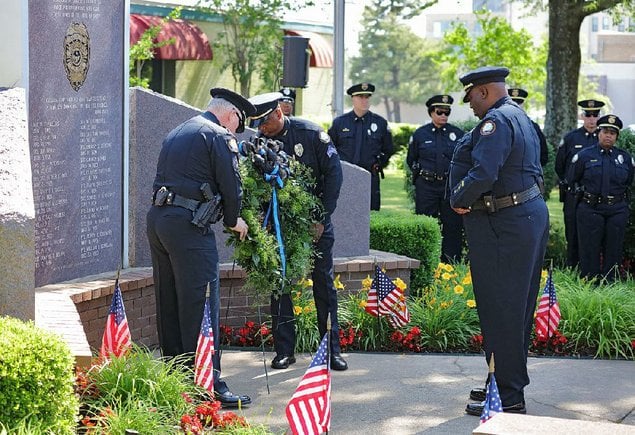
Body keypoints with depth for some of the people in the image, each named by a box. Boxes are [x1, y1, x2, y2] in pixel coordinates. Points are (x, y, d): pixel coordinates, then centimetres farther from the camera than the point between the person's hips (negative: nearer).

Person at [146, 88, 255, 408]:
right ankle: (209, 386, -8)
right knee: (200, 305, -7)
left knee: (168, 303, 13)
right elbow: (231, 184, -7)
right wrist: (233, 220, 11)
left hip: (157, 219, 9)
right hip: (189, 225, -9)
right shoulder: (219, 136, -3)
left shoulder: (176, 134, 22)